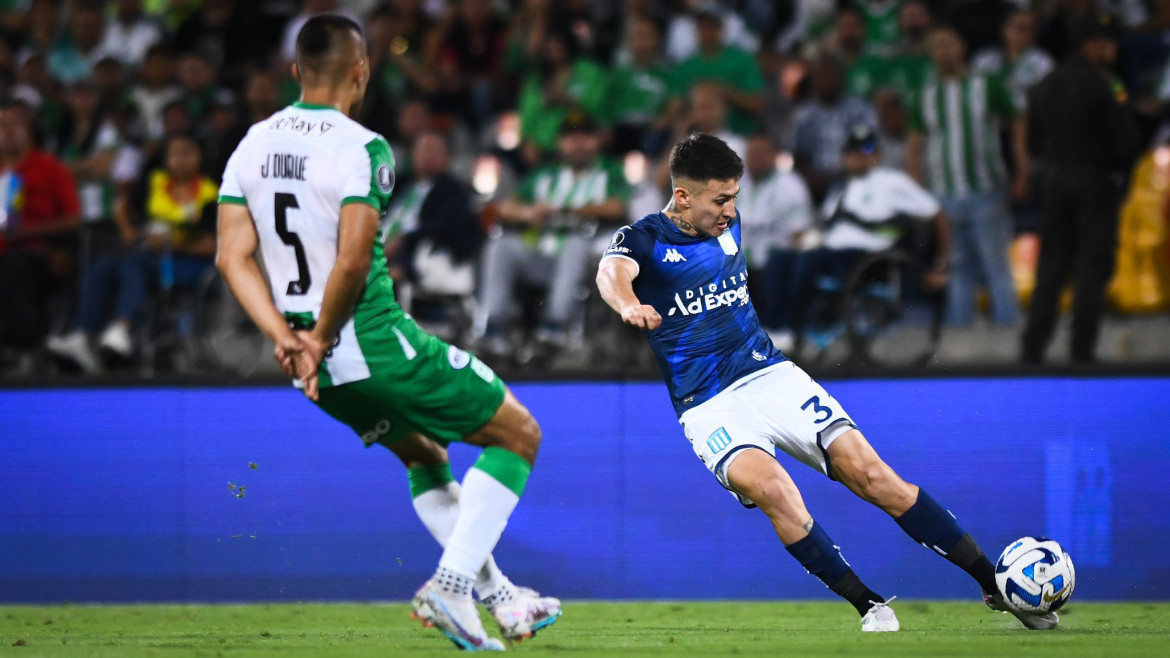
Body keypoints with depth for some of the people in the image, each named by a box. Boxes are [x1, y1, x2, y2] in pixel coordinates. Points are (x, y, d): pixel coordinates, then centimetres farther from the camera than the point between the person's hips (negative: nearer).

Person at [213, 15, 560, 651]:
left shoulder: (252, 146, 6)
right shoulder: (361, 148, -15)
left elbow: (233, 257, 1)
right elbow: (352, 263, -24)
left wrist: (287, 338, -3)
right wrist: (321, 341, -11)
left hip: (323, 374, 8)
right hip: (381, 347, -8)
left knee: (423, 455, 29)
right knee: (518, 435, 7)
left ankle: (495, 592, 30)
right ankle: (452, 581, -3)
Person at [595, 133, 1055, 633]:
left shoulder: (729, 224, 10)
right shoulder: (644, 239, -7)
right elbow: (613, 272, -31)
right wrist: (629, 305, -50)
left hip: (770, 375, 4)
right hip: (709, 406, -4)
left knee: (870, 474, -10)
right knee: (772, 488, -33)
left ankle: (995, 585, -5)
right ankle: (870, 606, -22)